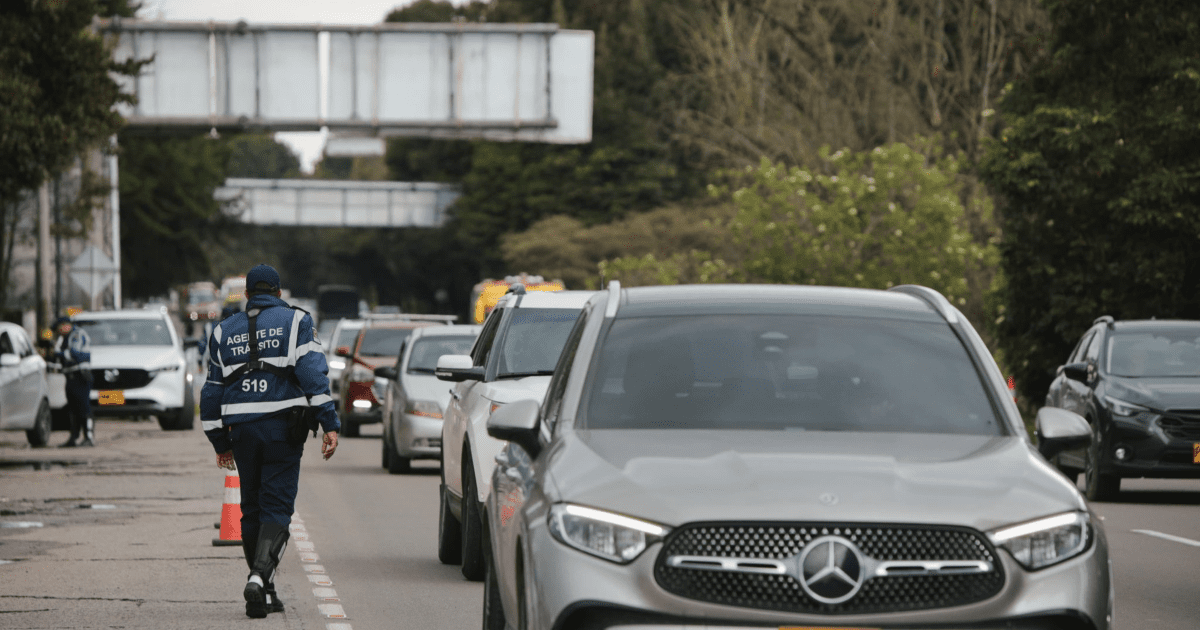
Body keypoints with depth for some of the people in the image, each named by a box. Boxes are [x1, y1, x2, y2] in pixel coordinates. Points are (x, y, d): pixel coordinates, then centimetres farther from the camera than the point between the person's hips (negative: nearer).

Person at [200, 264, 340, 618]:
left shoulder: (224, 332, 16)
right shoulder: (294, 321, 4)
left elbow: (212, 390, 17)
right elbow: (313, 372, -8)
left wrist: (220, 443, 24)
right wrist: (330, 425, -11)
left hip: (241, 428, 3)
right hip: (282, 426, -3)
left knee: (252, 508, 11)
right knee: (277, 506, -4)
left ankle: (263, 594, 11)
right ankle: (260, 575, -26)